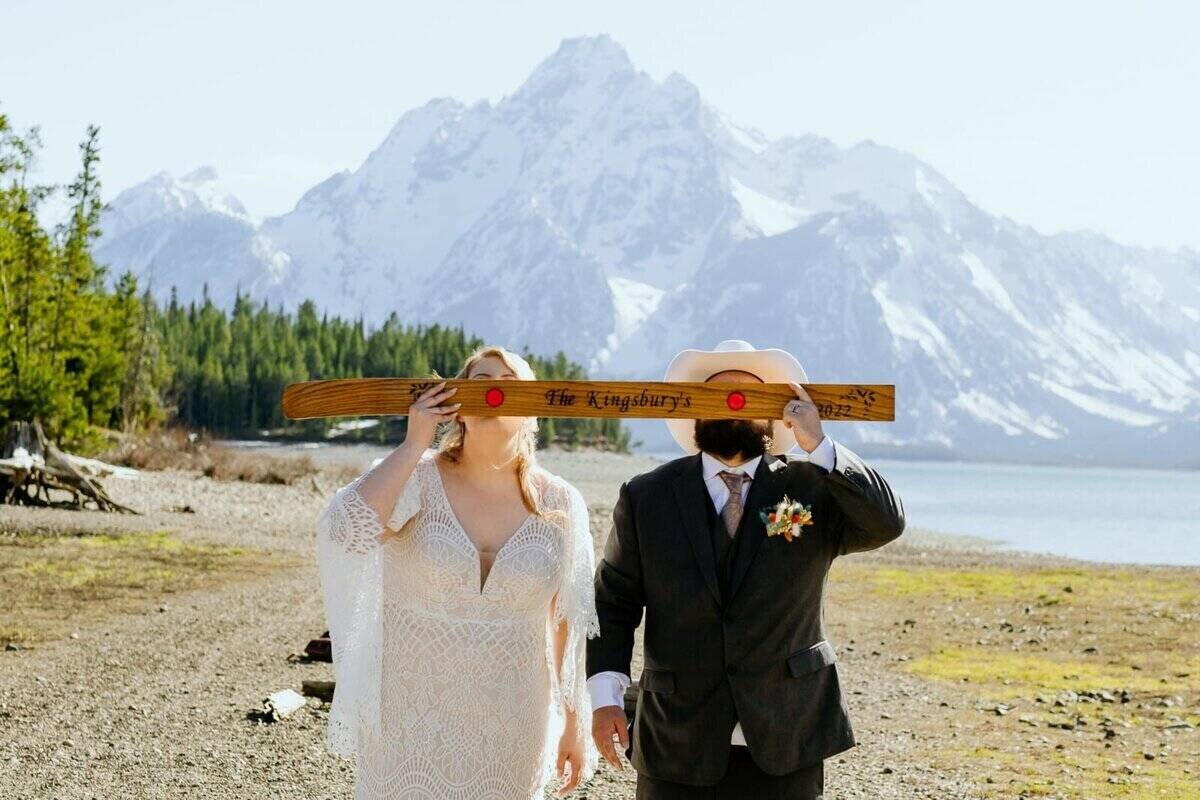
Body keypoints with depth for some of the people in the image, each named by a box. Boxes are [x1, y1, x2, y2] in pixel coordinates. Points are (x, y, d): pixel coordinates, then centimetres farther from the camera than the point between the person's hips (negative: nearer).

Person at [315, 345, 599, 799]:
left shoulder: (559, 505, -3)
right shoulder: (417, 479, -8)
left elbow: (571, 624, 3)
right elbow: (343, 531, -27)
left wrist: (576, 725, 5)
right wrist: (413, 444, -21)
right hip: (409, 723, -1)